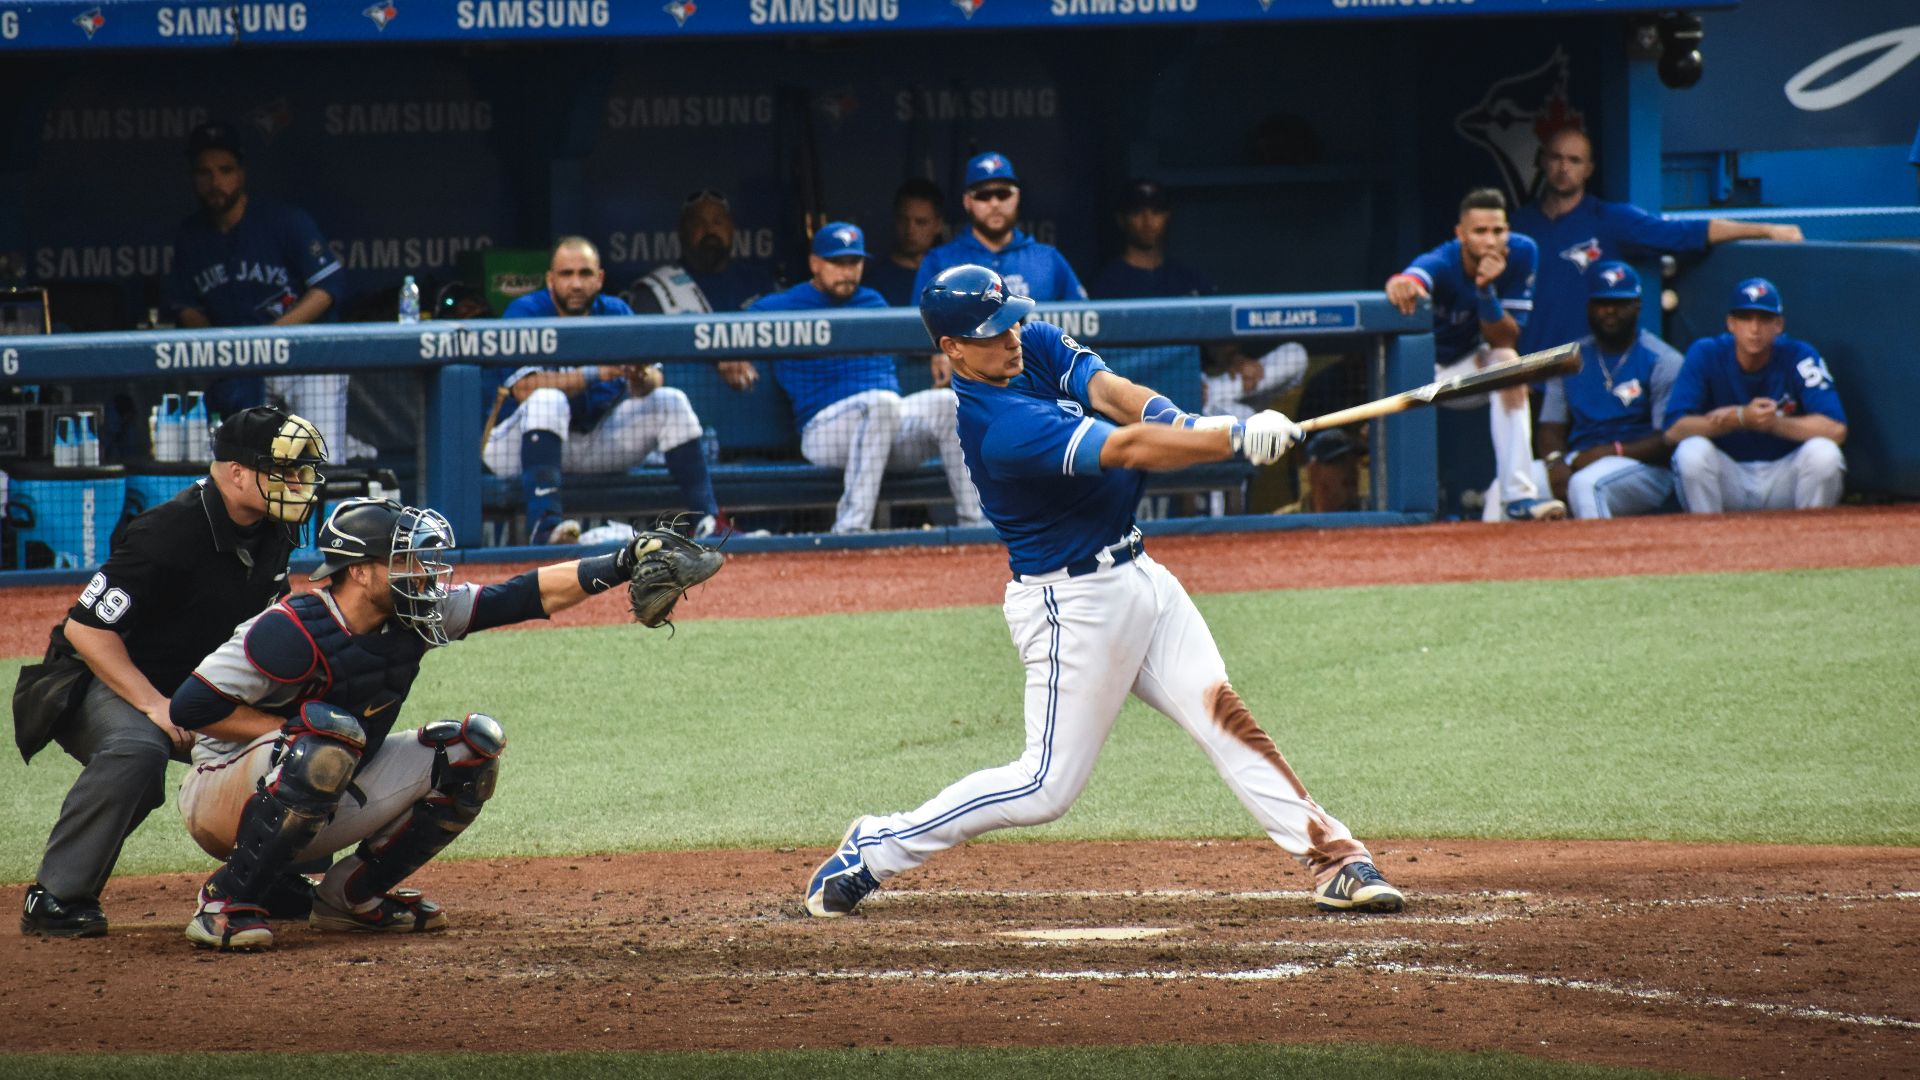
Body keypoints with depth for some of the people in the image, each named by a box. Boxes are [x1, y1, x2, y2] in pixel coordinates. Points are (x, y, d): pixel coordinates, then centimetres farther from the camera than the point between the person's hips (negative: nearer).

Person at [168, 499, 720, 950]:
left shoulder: (410, 618, -4)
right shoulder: (294, 634, -25)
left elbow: (529, 596, -5)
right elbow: (190, 707, -25)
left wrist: (624, 564, -14)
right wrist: (297, 729, -24)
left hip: (324, 806, 8)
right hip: (223, 801, -8)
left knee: (472, 748, -1)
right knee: (329, 736, -39)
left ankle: (351, 894, 6)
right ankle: (225, 901, -26)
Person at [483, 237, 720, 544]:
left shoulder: (616, 313, 3)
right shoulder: (525, 313, -12)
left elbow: (655, 379, -7)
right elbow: (525, 388, -27)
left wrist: (642, 379, -32)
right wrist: (598, 373, -35)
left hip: (596, 442, 5)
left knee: (671, 402, -9)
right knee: (548, 399, -35)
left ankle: (707, 519, -16)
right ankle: (545, 523, -51)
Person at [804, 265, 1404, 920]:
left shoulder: (1037, 346, 2)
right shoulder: (1001, 425, -26)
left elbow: (1111, 392, -11)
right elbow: (1127, 449, -30)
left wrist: (1179, 424, -30)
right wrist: (1237, 440, -32)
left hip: (1137, 576, 8)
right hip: (1075, 606, -8)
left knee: (1223, 718, -1)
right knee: (1047, 786, -4)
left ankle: (1334, 861, -3)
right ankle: (875, 851, 8)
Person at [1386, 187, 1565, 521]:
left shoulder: (1521, 254, -18)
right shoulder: (1440, 264, -29)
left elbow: (1505, 341, -19)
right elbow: (1407, 282, -55)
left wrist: (1486, 290, -37)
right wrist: (1401, 285, -81)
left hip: (1468, 367, 2)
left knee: (1506, 361, -27)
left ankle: (1519, 494, -32)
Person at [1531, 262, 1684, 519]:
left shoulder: (1663, 361, 0)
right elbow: (1551, 428, 14)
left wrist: (1613, 451, -19)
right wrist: (1555, 461, -9)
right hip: (1576, 461, 5)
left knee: (1585, 485, -39)